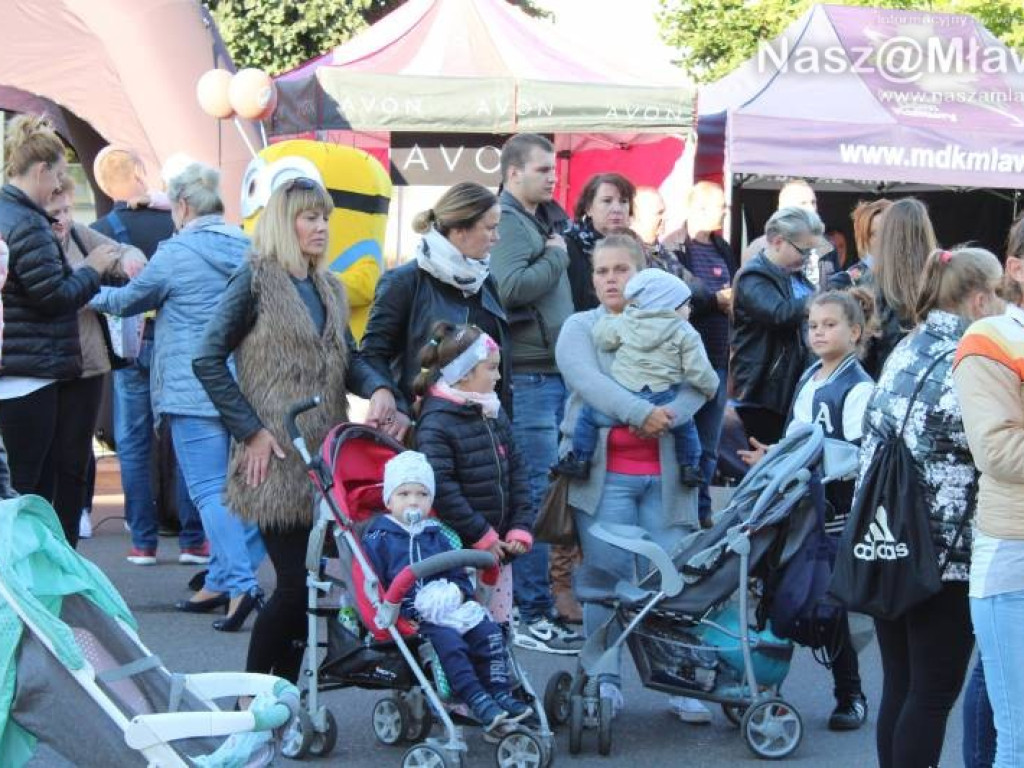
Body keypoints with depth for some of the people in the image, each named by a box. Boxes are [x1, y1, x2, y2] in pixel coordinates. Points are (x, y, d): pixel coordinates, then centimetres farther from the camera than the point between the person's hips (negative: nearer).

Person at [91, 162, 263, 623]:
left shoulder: (176, 253, -8)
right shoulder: (246, 249, 8)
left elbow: (127, 301, 5)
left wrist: (93, 295, 26)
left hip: (194, 390, -6)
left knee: (209, 490, -6)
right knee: (235, 486, 12)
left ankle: (240, 582, -18)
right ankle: (221, 580, 17)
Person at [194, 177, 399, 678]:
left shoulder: (328, 288, 18)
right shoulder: (256, 279, -4)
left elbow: (347, 359, 19)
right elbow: (207, 360, -9)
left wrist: (377, 388, -4)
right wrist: (249, 431, -12)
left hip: (325, 455, 7)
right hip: (278, 460, -7)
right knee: (296, 584, -10)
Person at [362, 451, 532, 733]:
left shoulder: (436, 536, 20)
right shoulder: (377, 538, 2)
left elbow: (460, 577, 21)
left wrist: (456, 592, -5)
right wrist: (410, 610, -19)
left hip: (446, 611, 6)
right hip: (408, 618, -6)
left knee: (488, 632, -14)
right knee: (448, 641, -30)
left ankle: (499, 693, -14)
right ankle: (477, 701, -34)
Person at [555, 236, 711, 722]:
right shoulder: (580, 329, 9)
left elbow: (699, 382, -1)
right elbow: (589, 382, -11)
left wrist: (669, 414, -21)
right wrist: (640, 412, -24)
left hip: (665, 473, 1)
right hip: (604, 472, -1)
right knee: (606, 576, -1)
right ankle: (604, 680, 9)